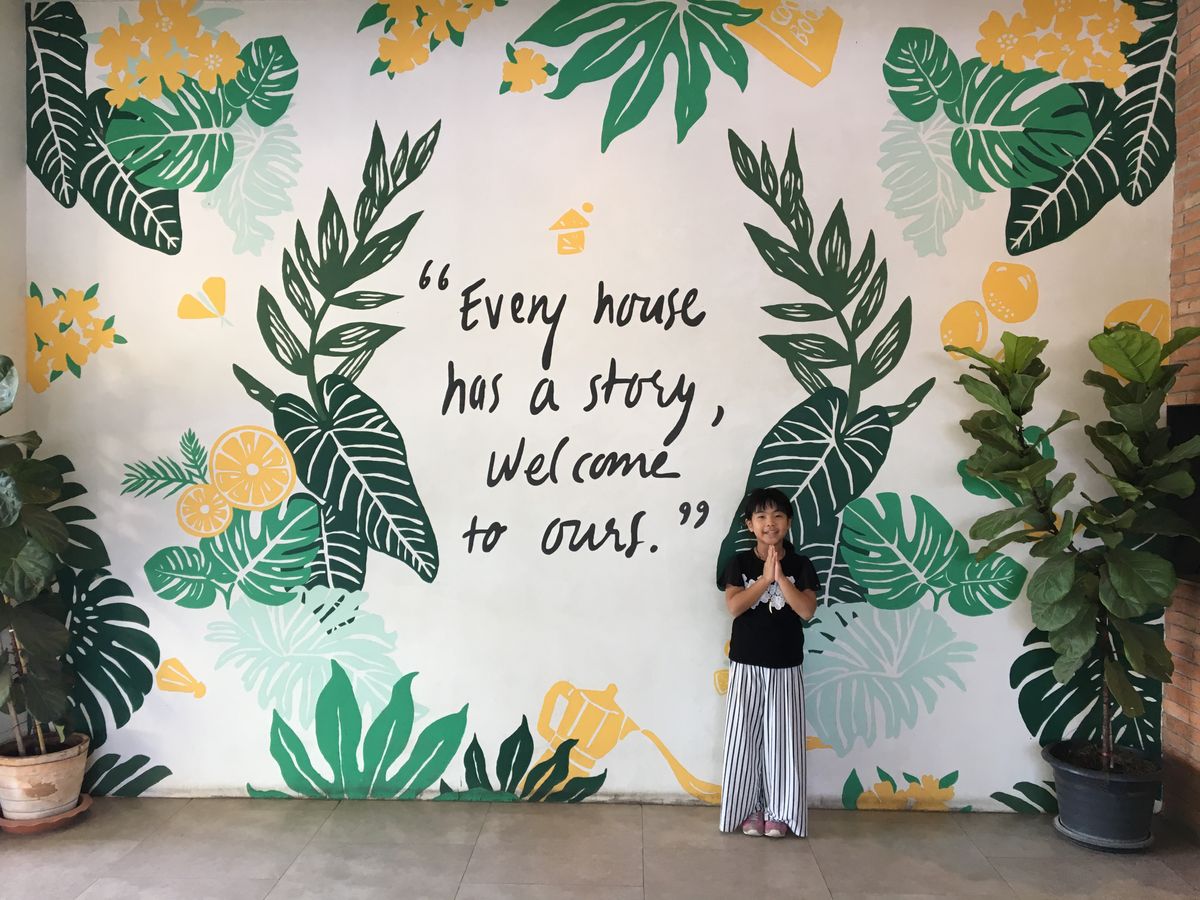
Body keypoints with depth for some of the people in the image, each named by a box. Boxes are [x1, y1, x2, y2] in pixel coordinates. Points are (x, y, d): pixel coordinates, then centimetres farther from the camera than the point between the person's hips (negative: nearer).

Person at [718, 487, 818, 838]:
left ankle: (778, 812, 19)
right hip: (746, 666, 0)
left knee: (783, 739, 5)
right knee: (745, 737, 5)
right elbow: (734, 607, -15)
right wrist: (765, 578, -19)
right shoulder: (740, 563, -2)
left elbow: (806, 611, -14)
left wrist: (780, 576, -21)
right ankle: (749, 808, 19)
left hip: (785, 668, 0)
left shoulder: (801, 566, -2)